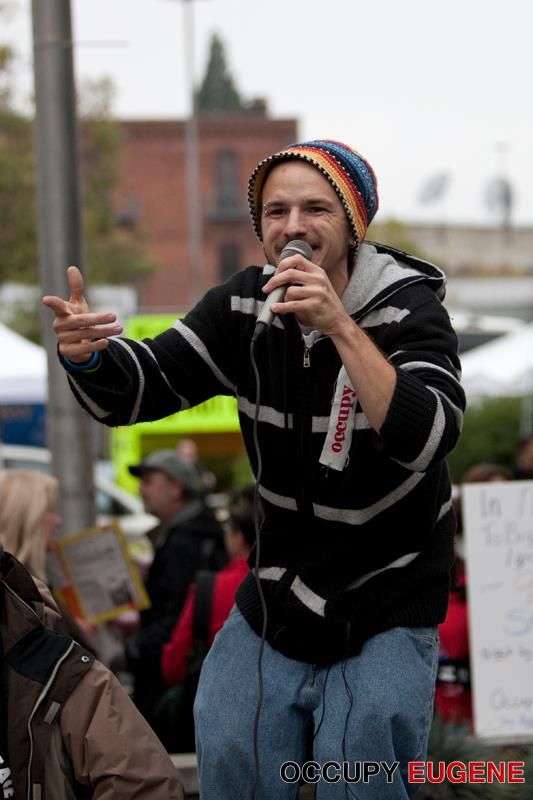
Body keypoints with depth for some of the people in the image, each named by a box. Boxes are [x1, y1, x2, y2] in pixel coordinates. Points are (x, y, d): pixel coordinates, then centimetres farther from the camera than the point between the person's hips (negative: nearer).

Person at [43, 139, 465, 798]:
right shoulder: (244, 307, -2)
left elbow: (426, 440, -30)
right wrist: (85, 353, -28)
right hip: (279, 591, 4)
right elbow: (136, 388, -5)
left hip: (388, 607, -4)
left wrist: (340, 325, -38)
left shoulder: (408, 310, -15)